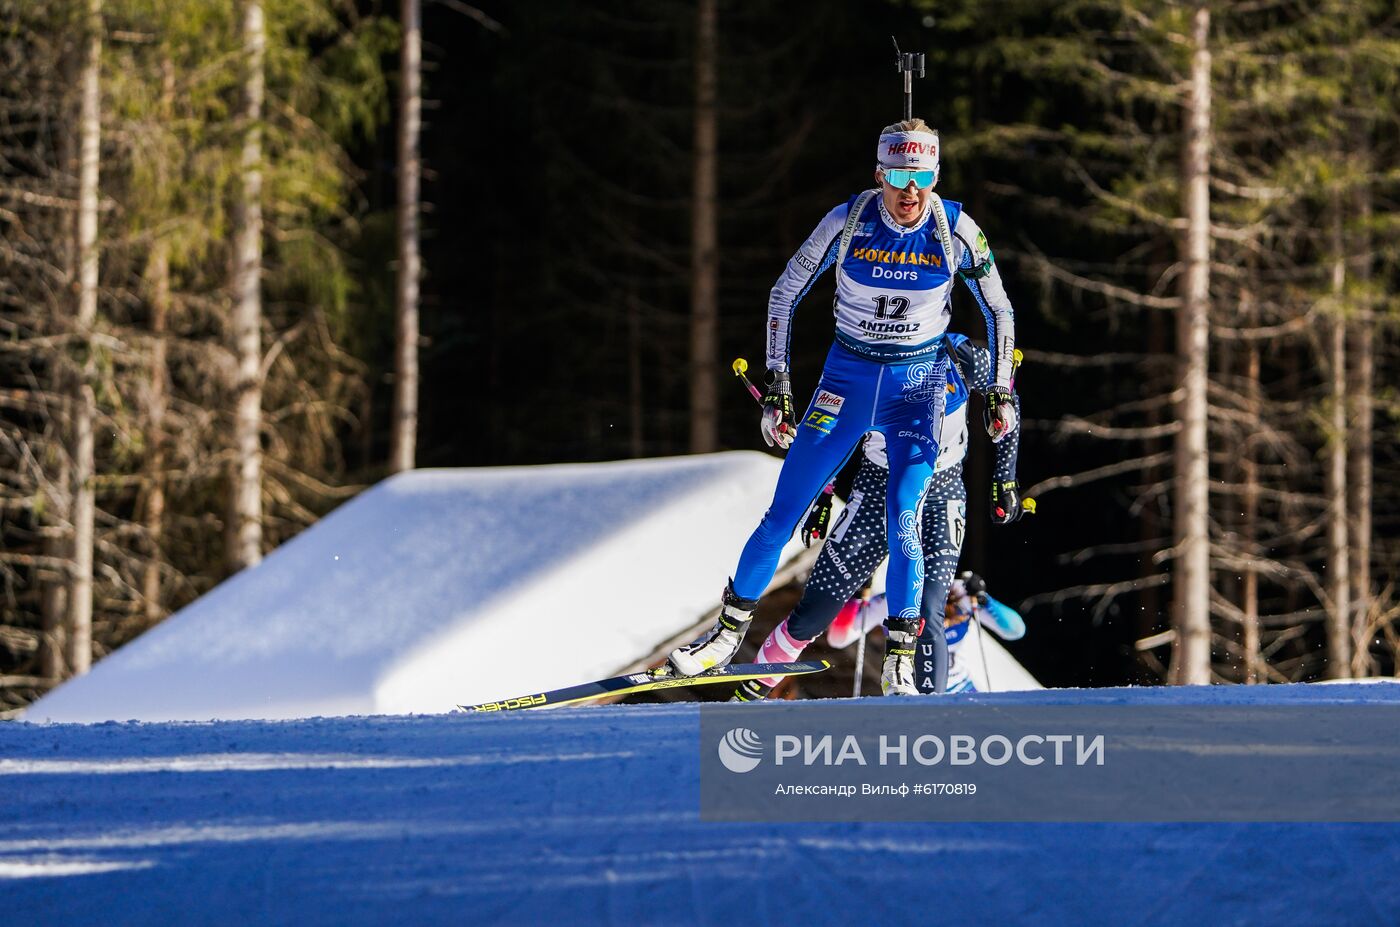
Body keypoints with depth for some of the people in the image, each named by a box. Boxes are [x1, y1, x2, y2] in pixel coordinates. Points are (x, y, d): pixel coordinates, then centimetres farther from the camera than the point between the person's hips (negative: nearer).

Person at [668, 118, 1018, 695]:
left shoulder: (956, 231, -13)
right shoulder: (847, 223, -13)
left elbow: (998, 312, 2)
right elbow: (783, 296, -3)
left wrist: (1000, 394, 0)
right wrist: (777, 388, -6)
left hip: (918, 386, -1)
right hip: (847, 378, 1)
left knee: (902, 521, -18)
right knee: (784, 512, 0)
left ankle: (899, 664, -9)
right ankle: (729, 632, 16)